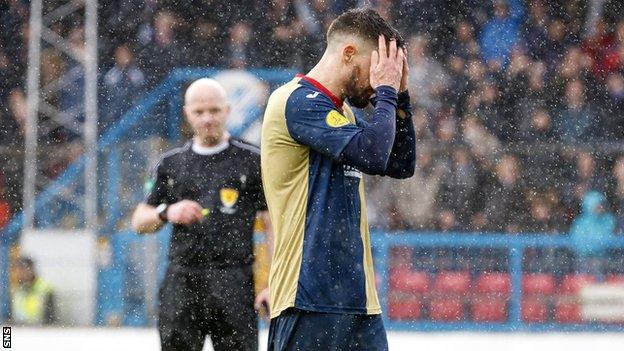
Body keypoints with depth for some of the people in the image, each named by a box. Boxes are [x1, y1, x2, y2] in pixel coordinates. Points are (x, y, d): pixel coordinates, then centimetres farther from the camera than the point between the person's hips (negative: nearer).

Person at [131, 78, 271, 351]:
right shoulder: (171, 163, 15)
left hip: (233, 281, -3)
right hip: (182, 277, 3)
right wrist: (167, 213, -4)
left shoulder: (251, 161, 5)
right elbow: (139, 222, 19)